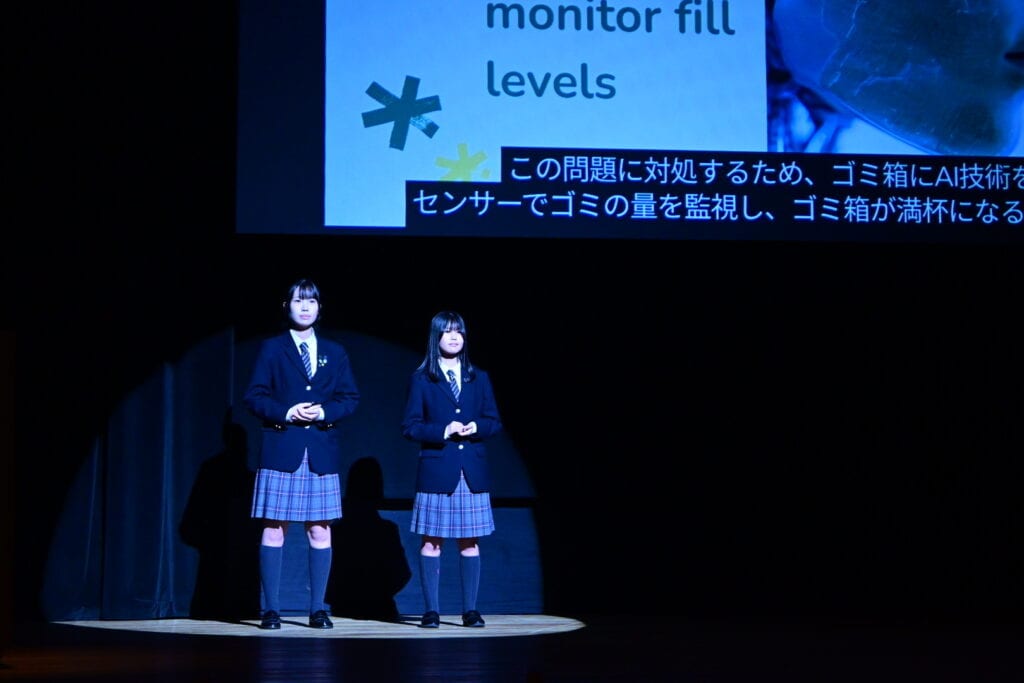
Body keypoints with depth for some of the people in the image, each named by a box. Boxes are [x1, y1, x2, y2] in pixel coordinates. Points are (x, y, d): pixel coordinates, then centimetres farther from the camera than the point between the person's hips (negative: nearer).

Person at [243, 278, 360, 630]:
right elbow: (255, 397, 2)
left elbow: (350, 398, 9)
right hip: (281, 451, -2)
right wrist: (286, 413, -14)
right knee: (273, 530, -4)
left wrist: (325, 413, -10)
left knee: (320, 532, 1)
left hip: (322, 452, 2)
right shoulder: (272, 349, 8)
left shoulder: (335, 353, 15)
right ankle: (271, 610, 0)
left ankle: (318, 610, 7)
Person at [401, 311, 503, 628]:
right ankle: (431, 610, 3)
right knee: (431, 541, -2)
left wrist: (476, 427, -10)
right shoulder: (421, 379, 3)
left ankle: (470, 610, 8)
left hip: (472, 471, 2)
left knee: (470, 542, 3)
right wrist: (443, 431, -15)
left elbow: (494, 421, 11)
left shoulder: (479, 379, 12)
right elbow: (409, 426, -1)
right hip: (436, 470, -2)